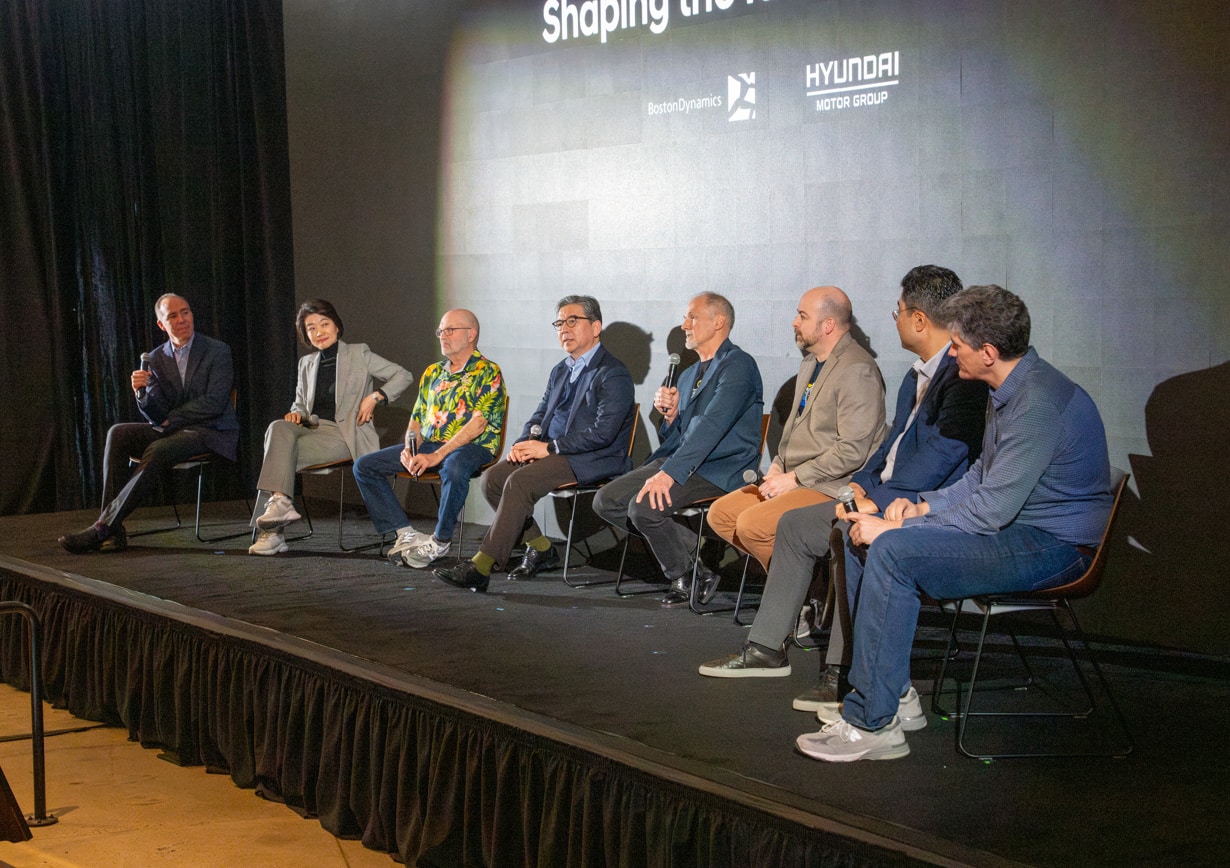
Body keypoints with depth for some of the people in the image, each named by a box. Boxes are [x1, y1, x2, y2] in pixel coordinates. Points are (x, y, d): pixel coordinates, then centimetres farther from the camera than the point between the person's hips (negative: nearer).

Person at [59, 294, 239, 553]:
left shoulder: (217, 351, -4)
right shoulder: (155, 359, 10)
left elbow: (215, 403, -13)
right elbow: (156, 416, 5)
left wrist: (170, 418, -7)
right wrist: (142, 392, -16)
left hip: (212, 432, -6)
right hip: (173, 431, 6)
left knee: (157, 451, -32)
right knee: (117, 433, -17)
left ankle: (101, 528, -30)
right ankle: (113, 531, -24)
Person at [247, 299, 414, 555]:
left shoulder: (358, 354, 6)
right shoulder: (307, 363, 21)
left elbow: (403, 376, 4)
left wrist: (375, 397, -10)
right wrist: (296, 413, 1)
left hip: (344, 435, -5)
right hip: (313, 429, 5)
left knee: (280, 449, -28)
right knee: (278, 428, -30)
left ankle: (272, 532, -31)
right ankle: (280, 502, -42)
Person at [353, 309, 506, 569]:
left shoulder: (487, 372, -4)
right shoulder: (433, 372, 18)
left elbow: (478, 423, -16)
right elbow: (416, 419, 19)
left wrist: (438, 455, -25)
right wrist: (410, 448, -5)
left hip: (472, 447, -7)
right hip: (428, 444, 7)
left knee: (454, 468, -43)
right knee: (364, 466, -4)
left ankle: (440, 541, -22)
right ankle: (407, 534, -9)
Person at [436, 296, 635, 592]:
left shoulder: (613, 374, -9)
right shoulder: (559, 372, 19)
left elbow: (603, 433, -19)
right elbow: (539, 417, 21)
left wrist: (548, 447, -19)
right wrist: (524, 444, -3)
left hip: (592, 461, -9)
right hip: (554, 454, 9)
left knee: (519, 482, -28)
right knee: (493, 477, -11)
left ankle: (481, 567, -26)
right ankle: (541, 549, 2)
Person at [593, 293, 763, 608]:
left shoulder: (738, 366, -8)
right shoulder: (688, 375, 21)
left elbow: (711, 425, -22)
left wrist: (670, 472, -29)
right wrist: (670, 414, -1)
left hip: (721, 470, -9)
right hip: (680, 462, 9)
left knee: (645, 507, -29)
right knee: (606, 501, -5)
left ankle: (684, 576, -4)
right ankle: (687, 549, 1)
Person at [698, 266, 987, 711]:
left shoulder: (963, 377, -17)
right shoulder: (919, 374, 16)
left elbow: (945, 451, -25)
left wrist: (880, 500, -23)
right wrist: (862, 484, 3)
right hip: (887, 493, 11)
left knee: (850, 534, -35)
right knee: (795, 523, 12)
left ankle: (845, 674, -27)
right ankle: (766, 649, 17)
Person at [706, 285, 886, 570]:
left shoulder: (857, 370, -16)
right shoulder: (811, 363, 16)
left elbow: (852, 450, -22)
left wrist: (793, 478, -17)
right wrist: (778, 466, 7)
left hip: (832, 488, -10)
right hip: (795, 479, 10)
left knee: (752, 524, -25)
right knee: (720, 514, 1)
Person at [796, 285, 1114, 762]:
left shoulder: (1039, 403, -23)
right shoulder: (1008, 391, 11)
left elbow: (991, 508, -26)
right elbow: (982, 476, 21)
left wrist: (894, 528, -20)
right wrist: (922, 506, 4)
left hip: (1055, 546, -11)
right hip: (1015, 526, 11)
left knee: (893, 551, -27)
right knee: (860, 537, 5)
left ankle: (873, 723, -21)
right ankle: (891, 693, 7)